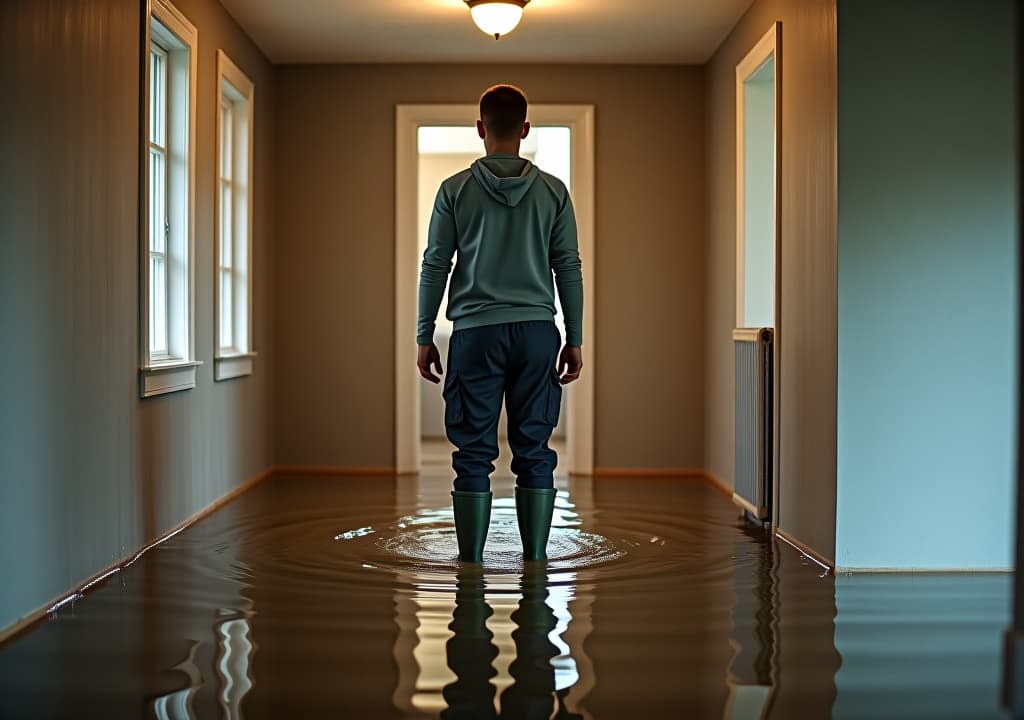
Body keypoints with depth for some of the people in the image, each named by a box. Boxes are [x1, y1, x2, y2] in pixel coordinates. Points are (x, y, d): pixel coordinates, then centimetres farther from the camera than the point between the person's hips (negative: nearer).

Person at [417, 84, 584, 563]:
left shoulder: (456, 190, 2)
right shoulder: (553, 191, 5)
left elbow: (435, 267, 2)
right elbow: (568, 269, 5)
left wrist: (424, 337, 9)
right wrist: (574, 340, 10)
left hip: (476, 332, -1)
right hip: (537, 331, 1)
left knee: (474, 455, 3)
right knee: (534, 454, 5)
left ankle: (471, 563, 4)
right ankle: (535, 562, 8)